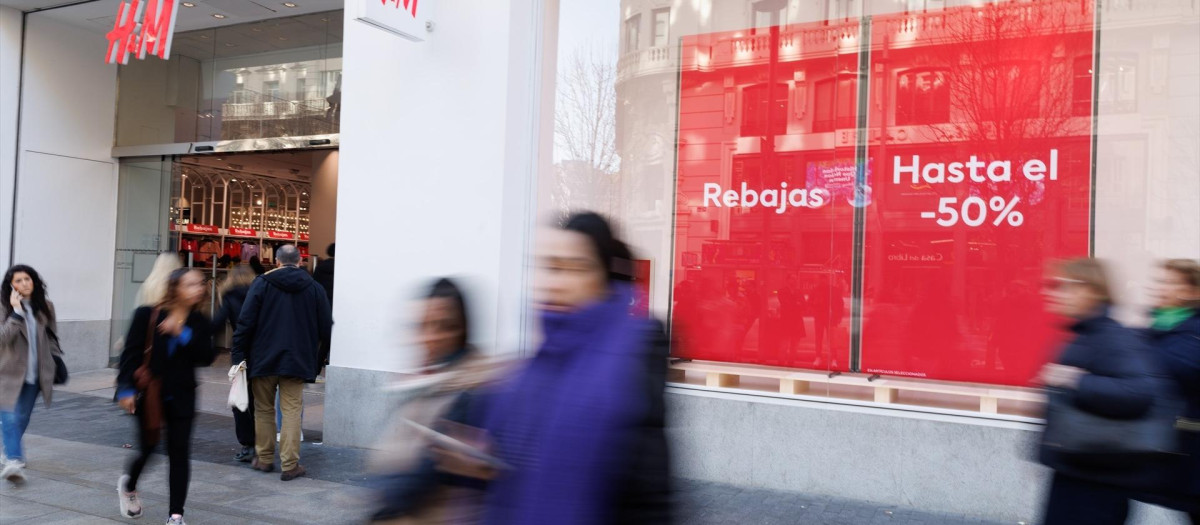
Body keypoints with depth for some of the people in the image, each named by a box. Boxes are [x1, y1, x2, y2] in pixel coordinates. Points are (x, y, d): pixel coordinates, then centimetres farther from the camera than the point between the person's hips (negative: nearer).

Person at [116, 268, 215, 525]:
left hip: (181, 397, 2)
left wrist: (182, 334, -20)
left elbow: (206, 357, -9)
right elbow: (131, 353, -8)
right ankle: (128, 485, 43)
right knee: (147, 448, 8)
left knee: (179, 453, 1)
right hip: (148, 395, -2)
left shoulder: (198, 322, 0)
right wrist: (126, 389, -15)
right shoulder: (147, 315, -9)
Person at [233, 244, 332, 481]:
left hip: (263, 358, 0)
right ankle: (290, 465, 0)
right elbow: (326, 328, 2)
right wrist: (317, 356, 18)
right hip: (297, 361, 0)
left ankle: (265, 459, 23)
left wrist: (239, 355, -2)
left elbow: (245, 322, -7)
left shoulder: (262, 283, -3)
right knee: (291, 411, 2)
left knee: (264, 409, 14)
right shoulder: (314, 288, 1)